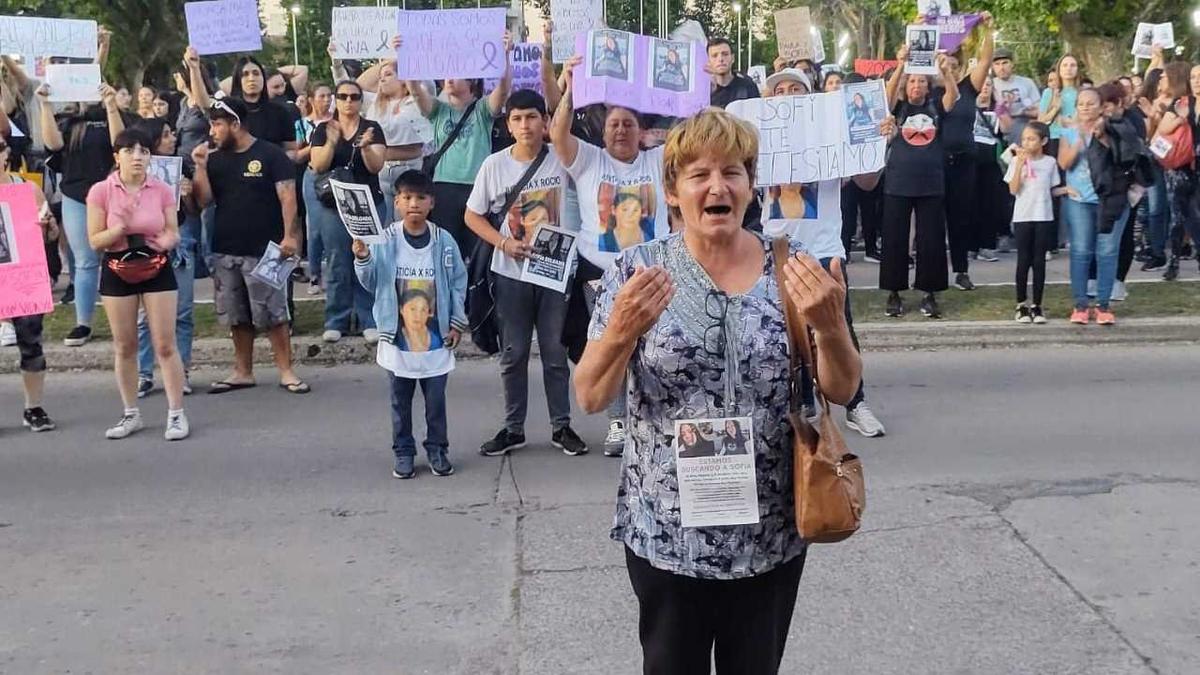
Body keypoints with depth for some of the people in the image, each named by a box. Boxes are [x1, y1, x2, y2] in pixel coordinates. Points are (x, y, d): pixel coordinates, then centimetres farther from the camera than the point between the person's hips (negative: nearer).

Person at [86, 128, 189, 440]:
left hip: (157, 268, 0)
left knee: (165, 345, -1)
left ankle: (176, 414, 5)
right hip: (117, 271, 0)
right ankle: (131, 414, 21)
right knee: (124, 347, 9)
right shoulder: (101, 191, -7)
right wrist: (119, 229, -24)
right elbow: (95, 241, -5)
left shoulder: (162, 190, -3)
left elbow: (174, 232, 3)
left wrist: (166, 241, -20)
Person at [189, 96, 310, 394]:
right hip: (225, 252, 5)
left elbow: (287, 196, -8)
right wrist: (200, 166, -5)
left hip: (263, 250, -5)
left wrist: (289, 235, -17)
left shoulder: (270, 155, -5)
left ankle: (286, 372, 3)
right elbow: (203, 201, 6)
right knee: (238, 317, 12)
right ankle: (243, 372, 20)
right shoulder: (215, 160, 10)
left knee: (273, 315, -4)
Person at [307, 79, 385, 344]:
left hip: (368, 205, -1)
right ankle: (336, 322, 9)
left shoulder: (372, 129, 3)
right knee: (337, 264, 2)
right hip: (332, 205, 1)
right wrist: (331, 143, -21)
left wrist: (365, 147, -26)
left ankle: (369, 322, 4)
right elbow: (318, 166, -5)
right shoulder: (323, 129, 6)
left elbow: (376, 166, -7)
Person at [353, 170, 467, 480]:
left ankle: (437, 449, 22)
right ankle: (404, 453, 21)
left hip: (436, 336, 0)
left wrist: (457, 323, 2)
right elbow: (371, 283, 2)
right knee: (400, 400, 10)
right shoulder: (386, 241, -5)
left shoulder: (444, 241, -4)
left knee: (436, 398, 8)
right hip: (398, 337, 0)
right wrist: (362, 259, -17)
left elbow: (458, 283, 3)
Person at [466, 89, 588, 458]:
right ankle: (513, 427, 22)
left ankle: (561, 426, 21)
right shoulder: (495, 164, -4)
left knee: (555, 351, 8)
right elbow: (472, 215, 2)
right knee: (513, 352, 10)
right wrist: (504, 242, -12)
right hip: (511, 273, 1)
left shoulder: (560, 159, -5)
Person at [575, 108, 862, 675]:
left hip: (771, 535, 1)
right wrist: (620, 333, -28)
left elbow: (842, 391, -1)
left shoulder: (792, 268, -3)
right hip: (665, 534, -1)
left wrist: (830, 325, -22)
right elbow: (590, 398, -8)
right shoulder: (637, 271, -6)